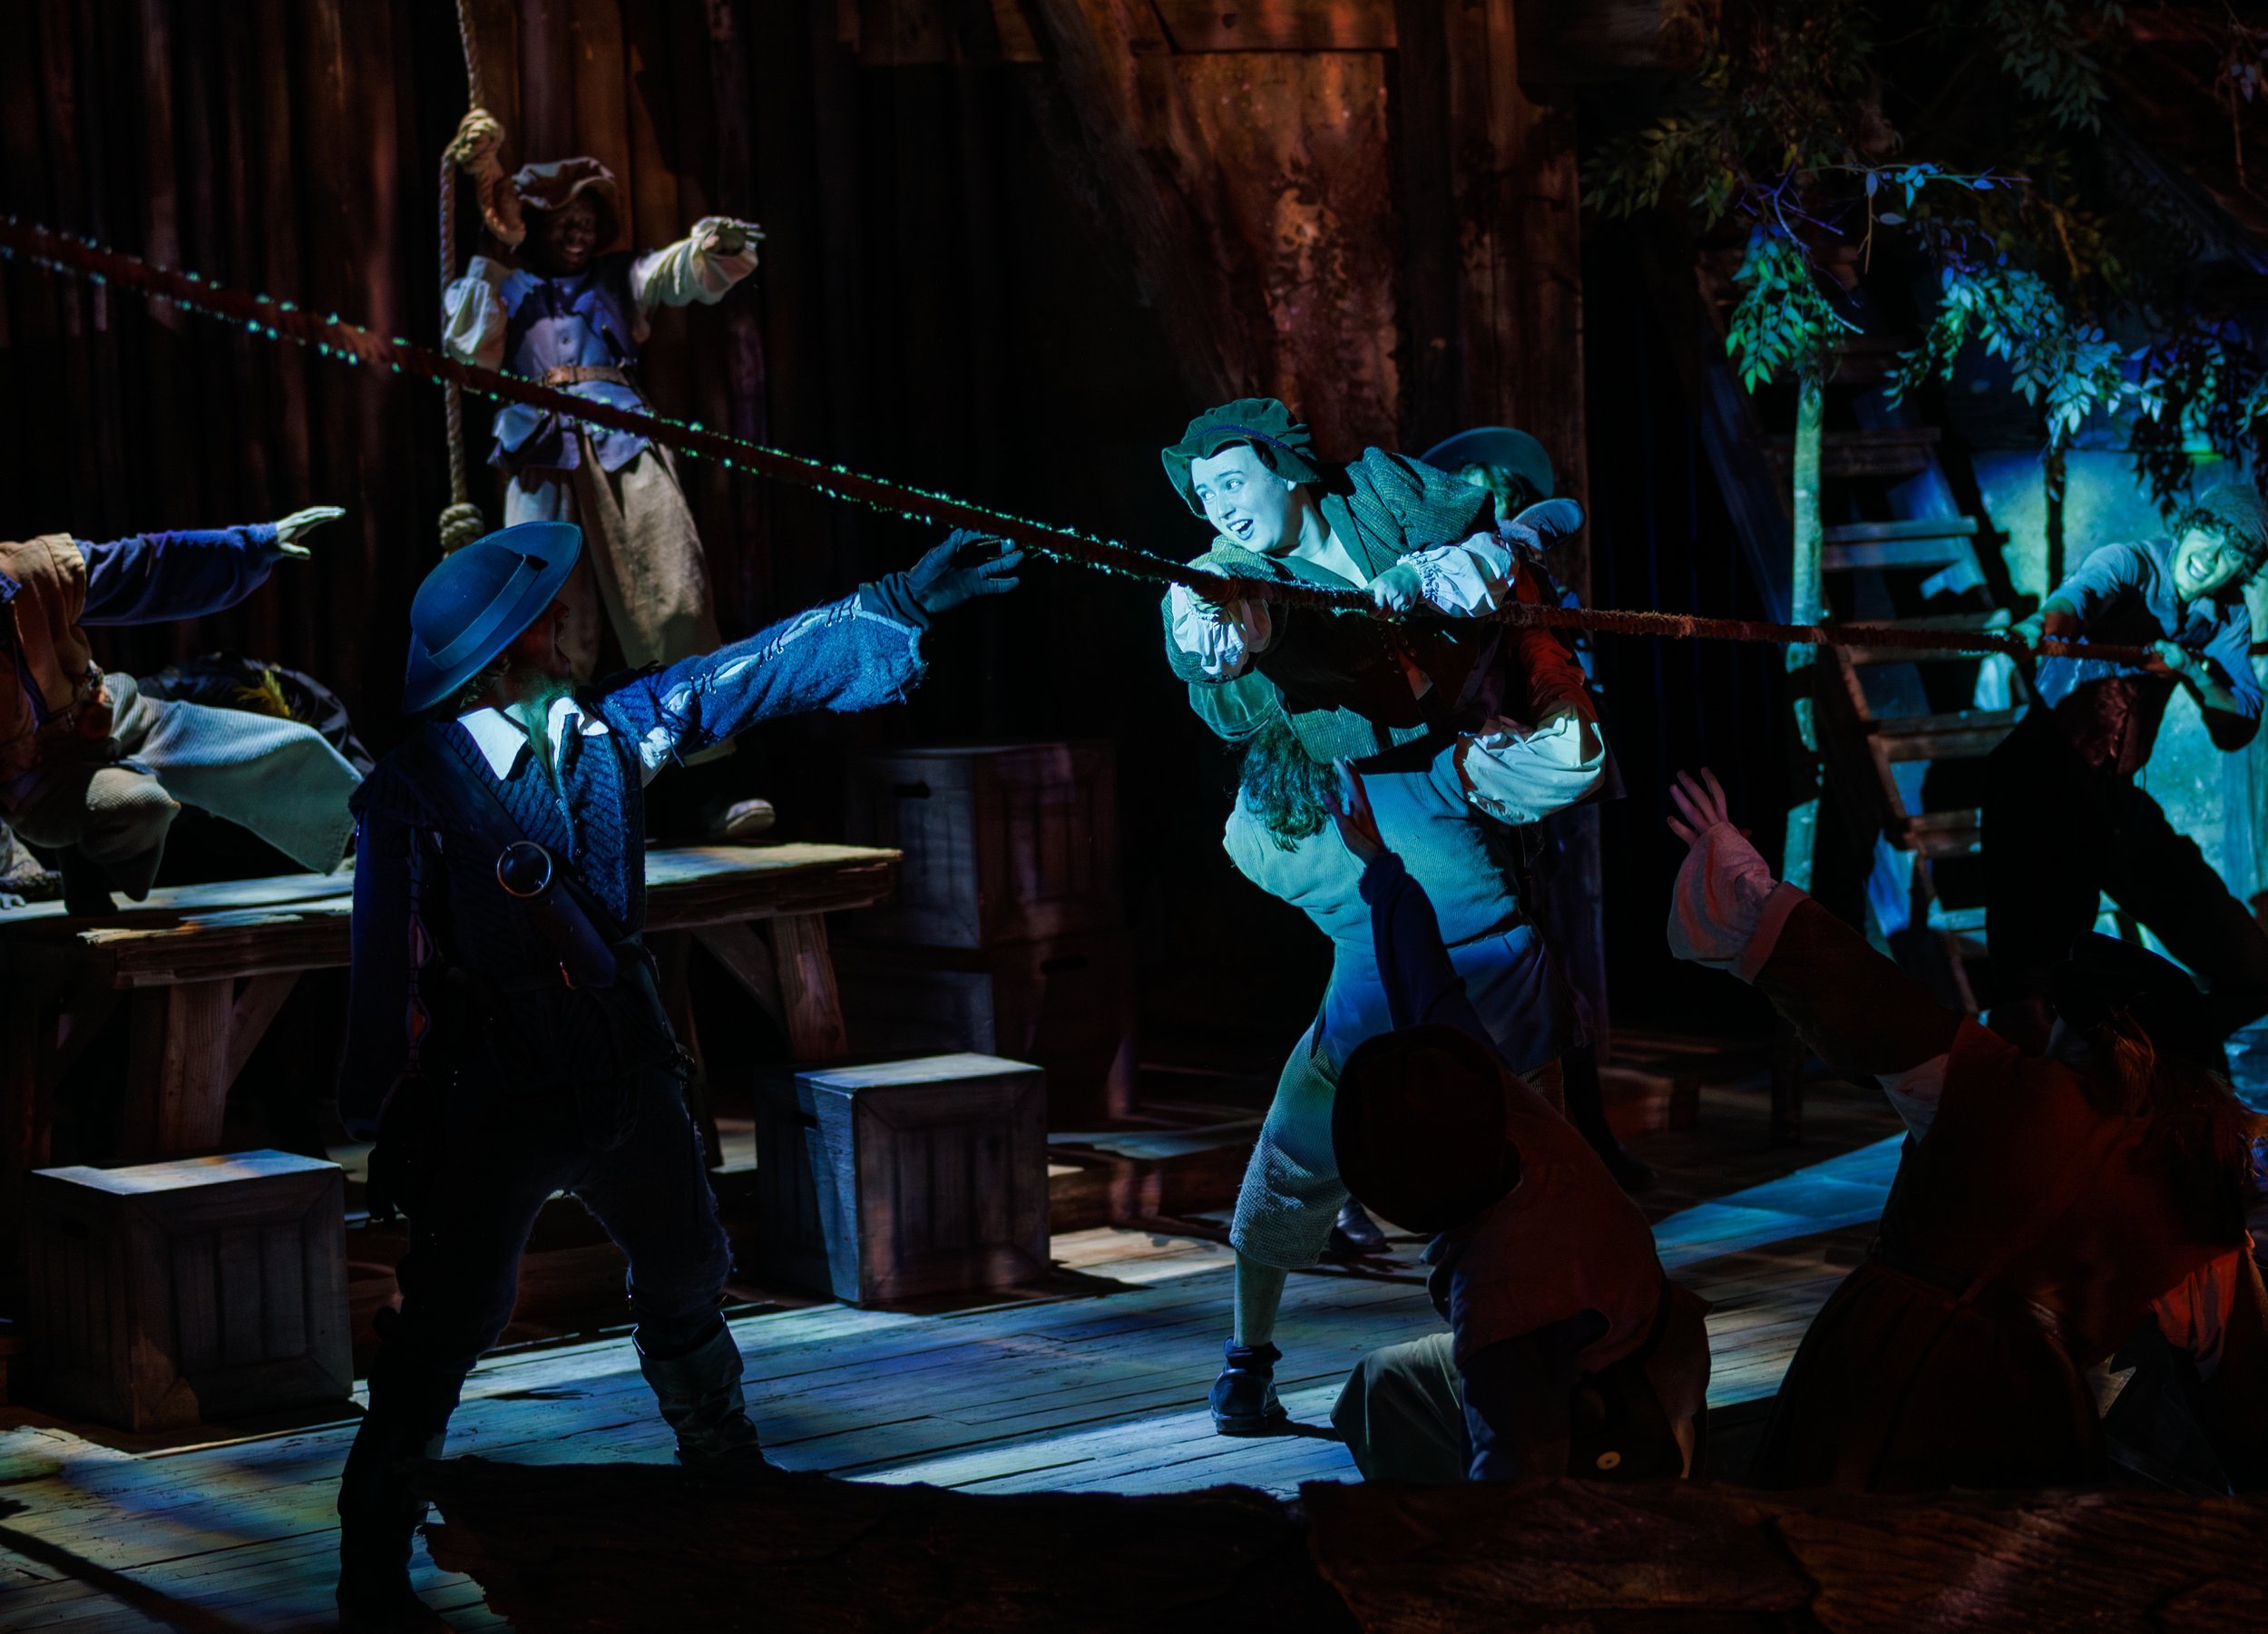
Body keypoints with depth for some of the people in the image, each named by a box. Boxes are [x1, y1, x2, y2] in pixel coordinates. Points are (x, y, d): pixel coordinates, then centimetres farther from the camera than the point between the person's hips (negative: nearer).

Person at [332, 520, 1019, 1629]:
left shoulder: (613, 734, -2)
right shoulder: (418, 791, -19)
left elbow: (762, 669, 6)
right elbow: (390, 971, -16)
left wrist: (905, 601, 9)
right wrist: (387, 1127, -14)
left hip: (628, 1077, 7)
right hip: (494, 1107, -7)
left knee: (687, 1282, 23)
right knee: (448, 1322, -6)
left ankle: (724, 1472, 47)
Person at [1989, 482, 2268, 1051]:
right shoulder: (2129, 565, -9)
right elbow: (2083, 593, -32)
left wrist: (2194, 673, -16)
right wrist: (2045, 623, -56)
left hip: (2119, 798, 7)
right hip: (2045, 776, -7)